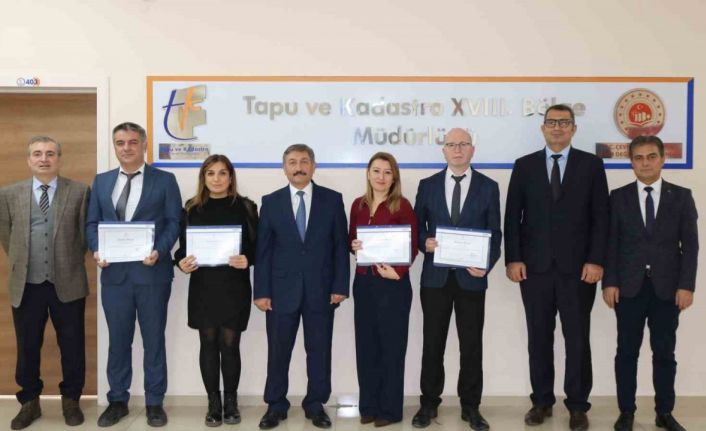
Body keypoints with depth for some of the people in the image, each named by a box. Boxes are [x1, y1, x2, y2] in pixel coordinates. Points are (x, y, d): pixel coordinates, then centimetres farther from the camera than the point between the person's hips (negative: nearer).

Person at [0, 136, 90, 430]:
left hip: (67, 284, -1)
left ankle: (71, 400, 26)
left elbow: (86, 233, 5)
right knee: (27, 347, 11)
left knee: (72, 346, 8)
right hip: (26, 285, 2)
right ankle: (30, 402, 29)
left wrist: (70, 262, 7)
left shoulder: (79, 192, -2)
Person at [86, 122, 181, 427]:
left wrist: (159, 251, -19)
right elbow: (92, 223, 10)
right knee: (118, 340, 11)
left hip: (152, 272, -3)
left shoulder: (165, 180, 2)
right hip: (114, 272, 3)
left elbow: (174, 223, -3)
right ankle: (118, 401, 25)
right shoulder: (101, 181, 12)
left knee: (154, 339, 7)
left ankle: (154, 403, 19)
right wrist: (97, 250, -9)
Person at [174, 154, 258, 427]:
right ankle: (213, 403, 17)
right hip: (202, 287, 2)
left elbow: (256, 246, 0)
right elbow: (183, 245, 9)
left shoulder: (245, 207, 1)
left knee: (230, 345, 1)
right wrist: (182, 262, -12)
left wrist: (247, 260, -20)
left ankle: (231, 401, 17)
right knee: (208, 344, 7)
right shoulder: (192, 208, 6)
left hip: (234, 287, -2)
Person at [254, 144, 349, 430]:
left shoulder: (332, 200, 3)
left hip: (321, 289, 0)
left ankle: (316, 405, 22)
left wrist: (340, 286, -5)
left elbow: (341, 246, 2)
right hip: (282, 289, 0)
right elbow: (263, 250, 2)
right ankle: (276, 406, 22)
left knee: (319, 350, 8)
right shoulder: (271, 202, 4)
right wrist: (261, 291, -3)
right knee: (278, 350, 7)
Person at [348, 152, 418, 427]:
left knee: (391, 346, 5)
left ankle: (390, 408, 16)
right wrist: (353, 246, -7)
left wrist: (398, 272, -21)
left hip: (392, 283, -5)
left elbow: (412, 247, -8)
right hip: (363, 282, 5)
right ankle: (369, 405, 22)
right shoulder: (358, 204, 7)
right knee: (366, 345, 10)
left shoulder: (402, 206, -7)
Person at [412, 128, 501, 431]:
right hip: (435, 276, 1)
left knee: (472, 344, 7)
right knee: (433, 343, 7)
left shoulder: (488, 187, 4)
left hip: (471, 276, 0)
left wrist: (487, 264, -13)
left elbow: (495, 233, 2)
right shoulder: (428, 185, 6)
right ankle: (429, 403, 20)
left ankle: (470, 406, 20)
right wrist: (424, 242, -13)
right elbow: (417, 224, 9)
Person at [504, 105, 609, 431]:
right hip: (534, 266, 1)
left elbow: (601, 216, 0)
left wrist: (596, 260, -8)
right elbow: (512, 216, 4)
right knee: (539, 338, 8)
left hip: (577, 266, -1)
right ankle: (542, 401, 21)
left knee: (577, 339, 5)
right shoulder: (524, 165, 7)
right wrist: (512, 259, -5)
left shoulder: (591, 164, 4)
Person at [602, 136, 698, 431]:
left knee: (665, 353, 7)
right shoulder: (619, 197, 5)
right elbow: (611, 243, 1)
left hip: (667, 287, 0)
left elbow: (690, 244, 1)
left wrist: (686, 285, -7)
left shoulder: (681, 196, 5)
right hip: (629, 286, 0)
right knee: (627, 352, 4)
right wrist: (610, 282, -7)